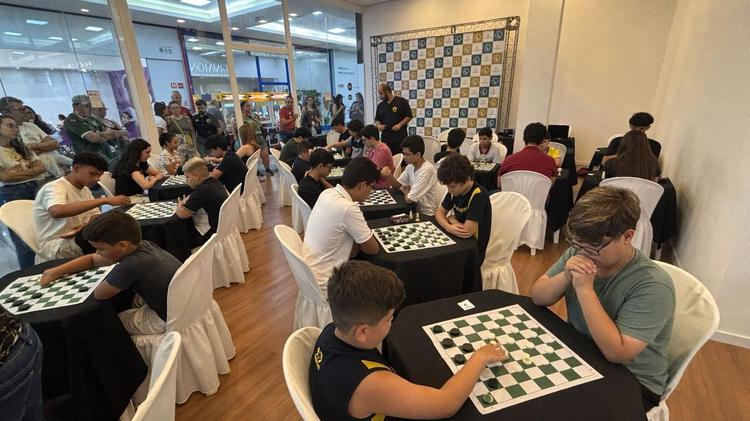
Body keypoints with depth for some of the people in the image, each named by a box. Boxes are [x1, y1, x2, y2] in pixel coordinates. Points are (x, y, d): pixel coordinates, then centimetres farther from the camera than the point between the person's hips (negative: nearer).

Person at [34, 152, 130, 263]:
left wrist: (87, 226, -19)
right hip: (54, 247, -7)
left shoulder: (85, 189, 11)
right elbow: (57, 212, -37)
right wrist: (104, 200, -41)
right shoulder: (55, 187, -14)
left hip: (79, 238, 7)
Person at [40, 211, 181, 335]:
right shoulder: (141, 245, -3)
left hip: (169, 321, -7)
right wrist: (55, 272, 11)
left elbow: (99, 294, -11)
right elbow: (93, 259, 15)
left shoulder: (131, 265, -30)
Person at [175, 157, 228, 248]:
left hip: (209, 234, -8)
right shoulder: (215, 182, 2)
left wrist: (180, 206, 0)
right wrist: (185, 203, 3)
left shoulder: (203, 190, -25)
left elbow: (181, 214, -21)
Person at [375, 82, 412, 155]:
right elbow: (377, 120, 22)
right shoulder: (380, 105, 15)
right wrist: (378, 125, -1)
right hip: (385, 139, 4)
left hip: (400, 138, -4)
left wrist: (399, 125, -14)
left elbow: (409, 116, -1)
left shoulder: (402, 101, 0)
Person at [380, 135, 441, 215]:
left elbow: (409, 199, -24)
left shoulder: (427, 170, -25)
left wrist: (406, 190, -3)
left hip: (426, 215, -6)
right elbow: (397, 185, 9)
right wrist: (389, 175, -10)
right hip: (416, 208, 6)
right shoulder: (410, 166, 0)